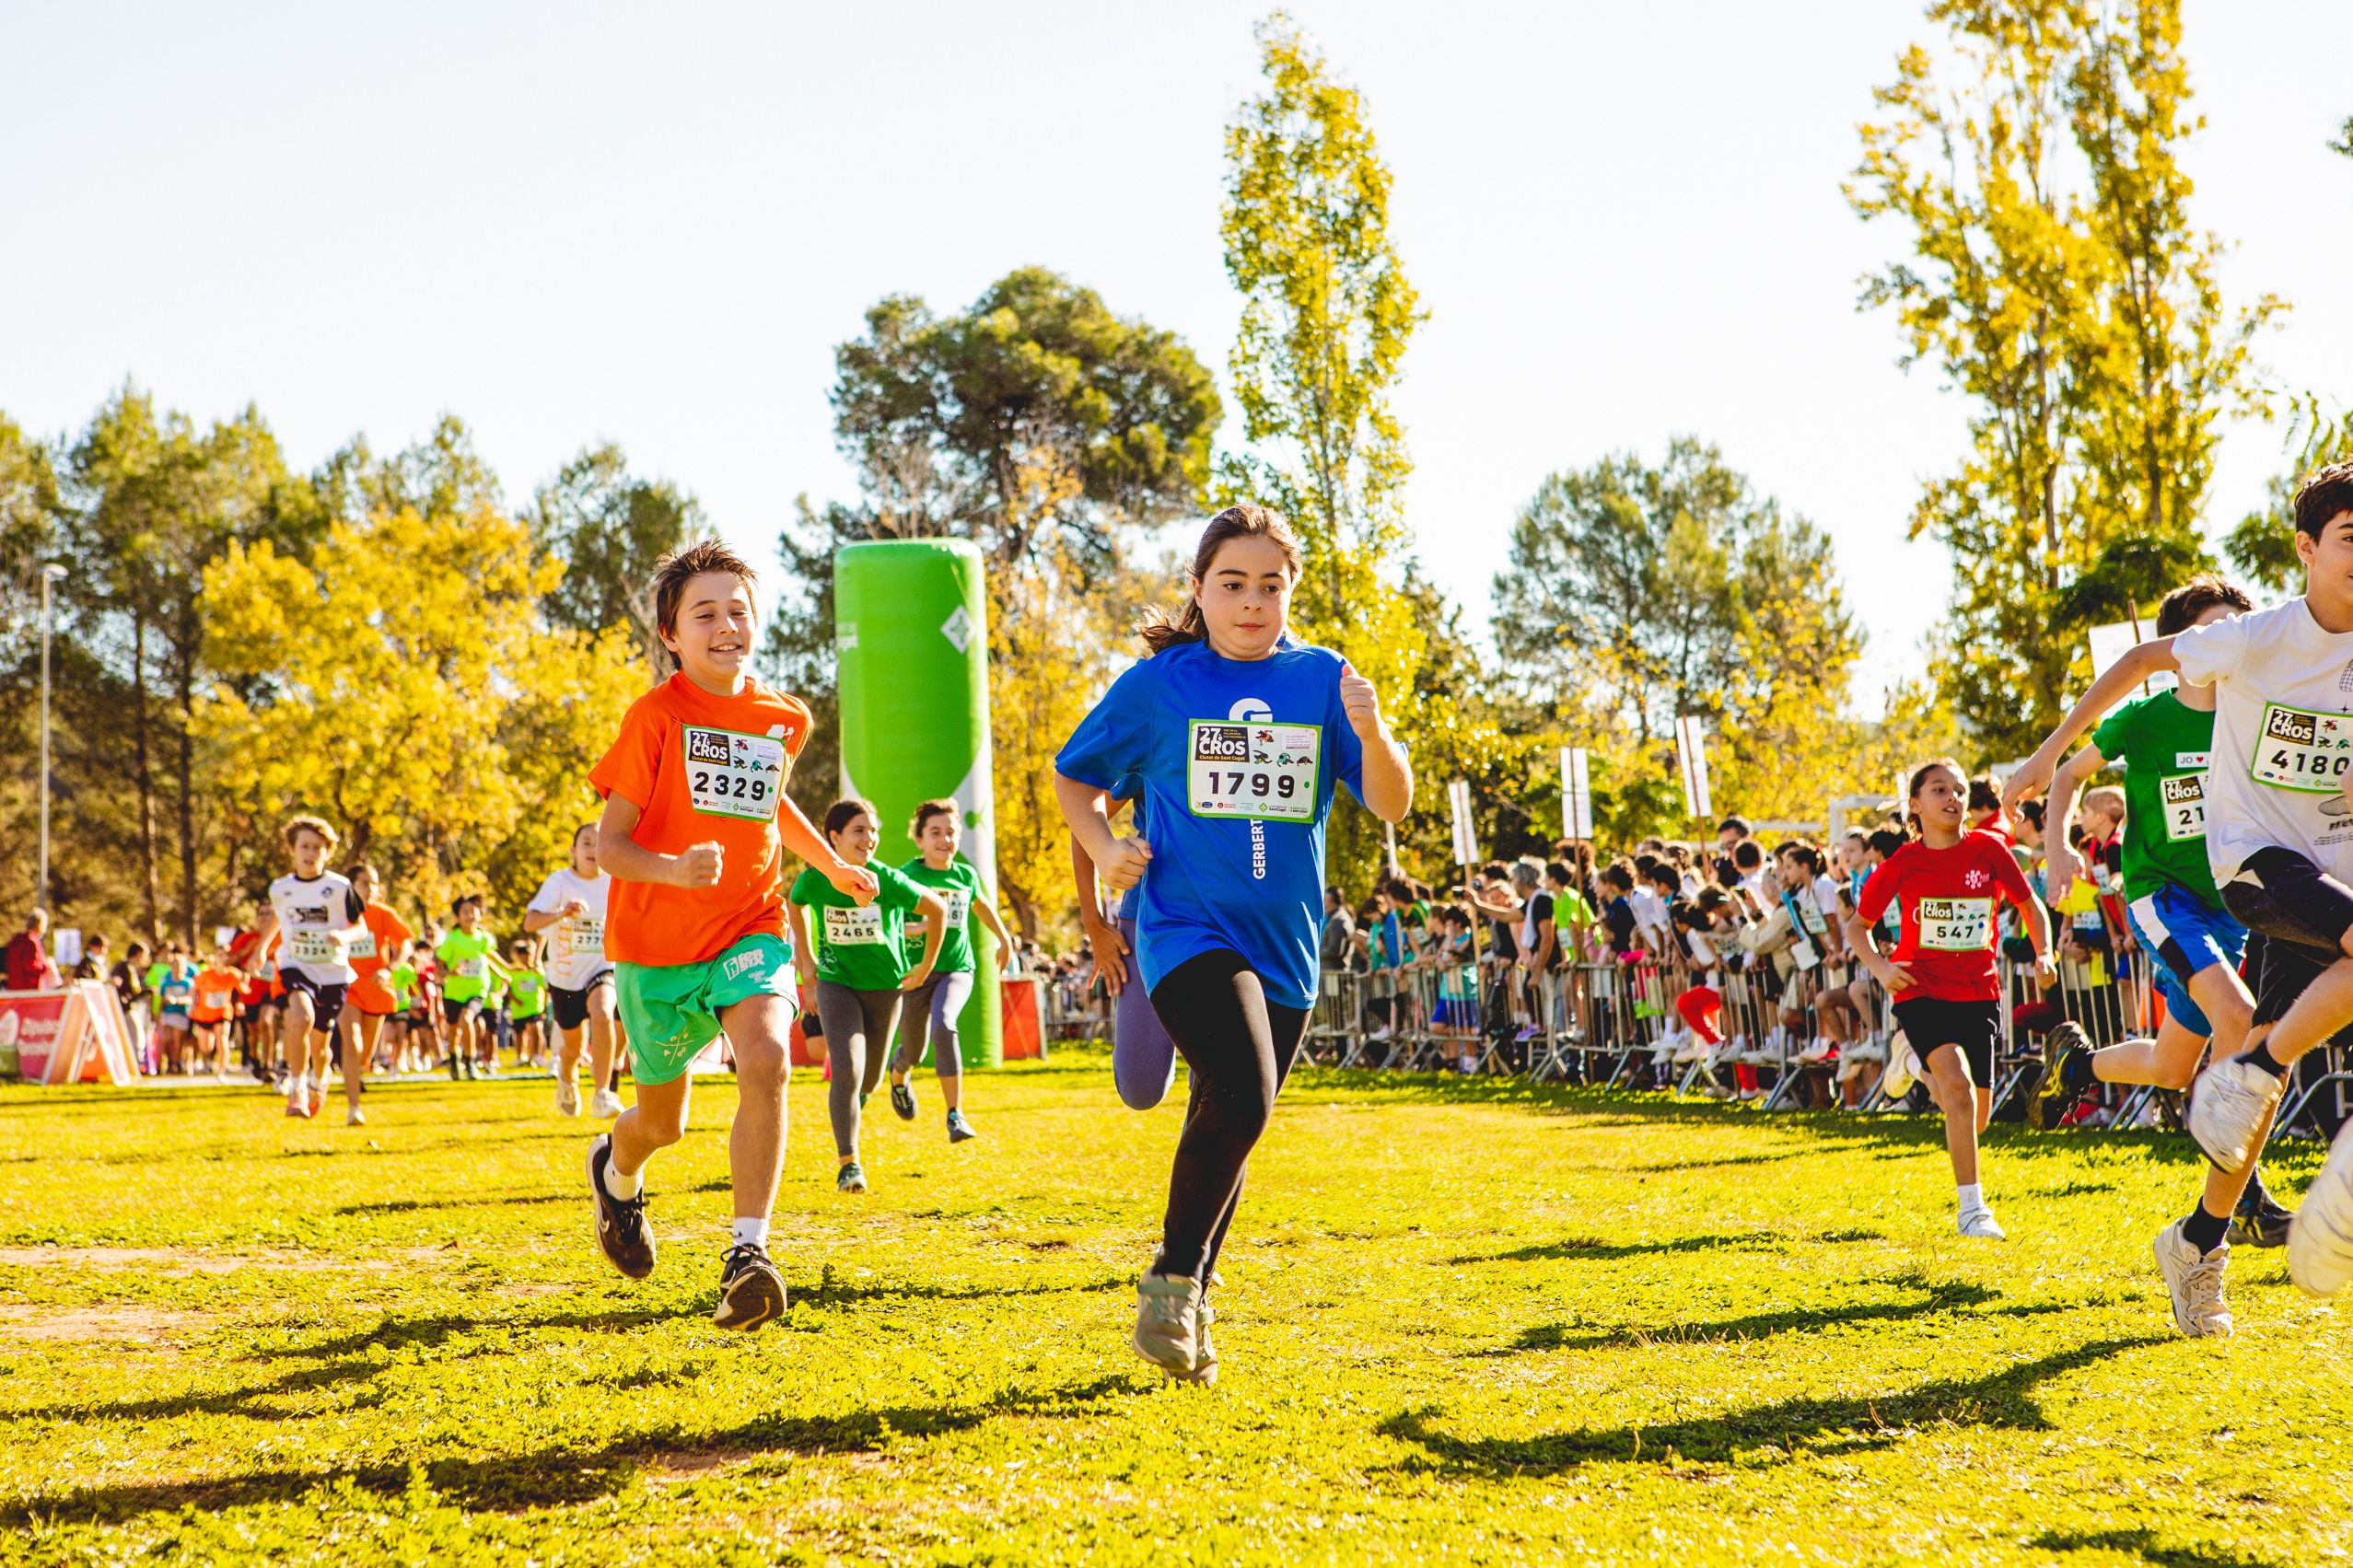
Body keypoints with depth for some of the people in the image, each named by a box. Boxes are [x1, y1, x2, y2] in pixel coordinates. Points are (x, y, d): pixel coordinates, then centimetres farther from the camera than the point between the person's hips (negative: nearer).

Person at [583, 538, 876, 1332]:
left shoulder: (785, 719, 3)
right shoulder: (655, 716, -12)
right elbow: (608, 843, -13)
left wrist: (832, 865, 28)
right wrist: (674, 869, -31)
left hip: (750, 931, 2)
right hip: (657, 945, -2)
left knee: (766, 1060, -28)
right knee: (663, 1123, 13)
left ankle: (747, 1253, -26)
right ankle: (616, 1170, 51)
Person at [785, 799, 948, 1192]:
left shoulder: (888, 881, -19)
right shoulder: (814, 881, -14)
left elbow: (938, 910, -4)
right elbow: (794, 906, 11)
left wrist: (927, 966, 3)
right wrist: (806, 960, 12)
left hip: (885, 985, 1)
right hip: (836, 982, -1)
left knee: (869, 1079, 15)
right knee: (846, 1071, -19)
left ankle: (849, 1109, 52)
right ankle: (848, 1163, -13)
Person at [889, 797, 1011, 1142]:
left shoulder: (965, 874, 3)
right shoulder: (907, 876, -9)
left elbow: (980, 903, 25)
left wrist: (1003, 939, 30)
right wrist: (919, 928, -30)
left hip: (957, 969, 1)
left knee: (943, 1025, -29)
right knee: (913, 1050, 12)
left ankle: (955, 1115, -26)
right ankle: (898, 1074, 52)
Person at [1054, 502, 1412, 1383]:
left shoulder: (1322, 680, 4)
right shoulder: (1159, 684, -1)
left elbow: (1392, 806, -1)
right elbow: (1074, 778, 12)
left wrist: (1373, 734, -20)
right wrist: (1104, 847, -7)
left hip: (1284, 945, 4)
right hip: (1188, 928, -4)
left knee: (1229, 1125, 13)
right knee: (1243, 1092, -26)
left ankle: (1189, 1305, 32)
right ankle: (1171, 1281, -10)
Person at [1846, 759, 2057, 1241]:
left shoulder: (1988, 849, -4)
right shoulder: (1902, 865, -6)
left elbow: (2029, 904, 10)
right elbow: (1858, 925, 5)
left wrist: (2043, 955, -6)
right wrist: (1881, 968, -12)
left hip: (1979, 992, 3)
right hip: (1922, 991, -3)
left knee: (1977, 1114, 9)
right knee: (1959, 1088, -24)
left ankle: (1924, 1069, 45)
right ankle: (1970, 1208, -15)